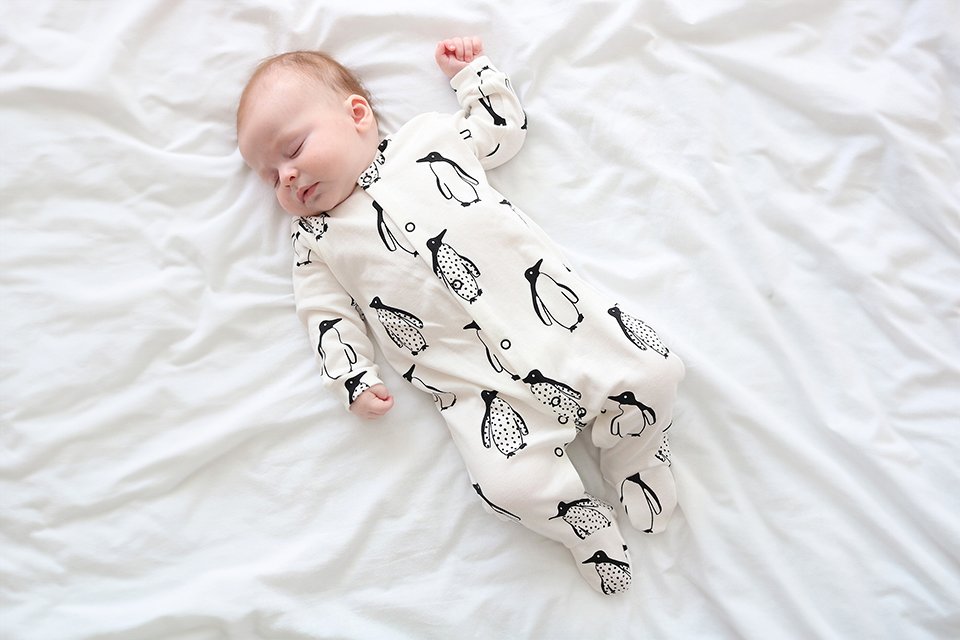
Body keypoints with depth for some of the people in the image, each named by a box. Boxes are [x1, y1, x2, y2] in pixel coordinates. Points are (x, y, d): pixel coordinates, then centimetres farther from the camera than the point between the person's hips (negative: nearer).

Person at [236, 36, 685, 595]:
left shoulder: (431, 137, 14)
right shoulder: (316, 242, 13)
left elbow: (505, 127, 26)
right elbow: (329, 316, 12)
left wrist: (472, 68, 27)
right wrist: (354, 380, 0)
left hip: (559, 314, 2)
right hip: (478, 387, -1)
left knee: (656, 371, -9)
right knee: (515, 484, -20)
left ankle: (637, 459, 22)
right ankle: (584, 525, 13)